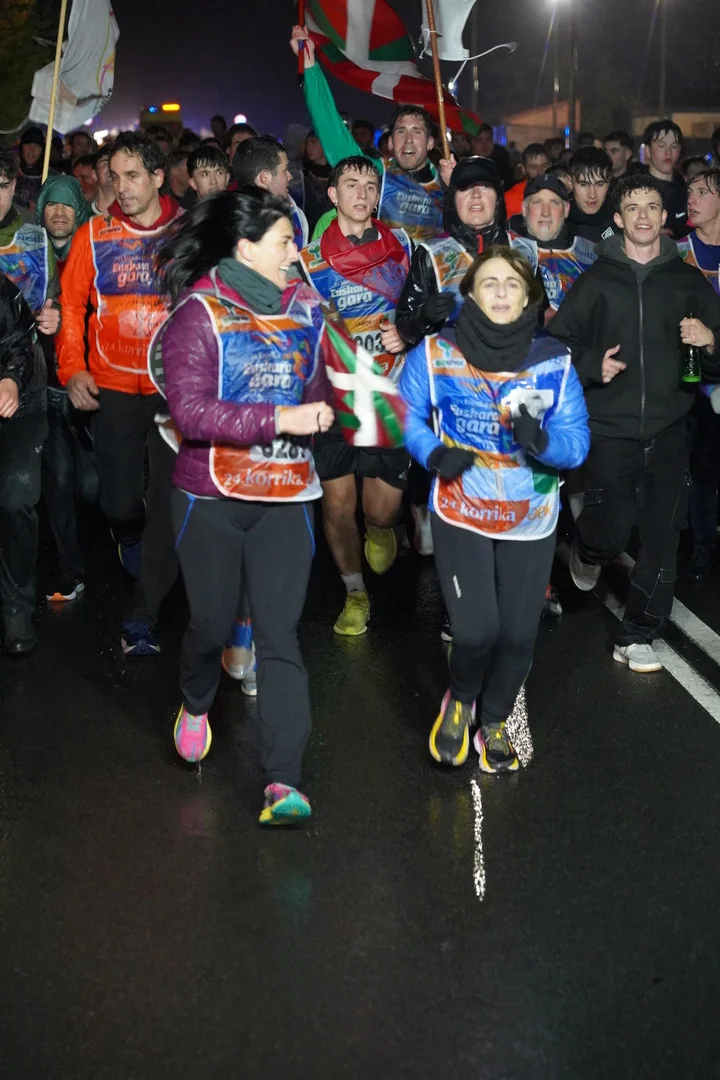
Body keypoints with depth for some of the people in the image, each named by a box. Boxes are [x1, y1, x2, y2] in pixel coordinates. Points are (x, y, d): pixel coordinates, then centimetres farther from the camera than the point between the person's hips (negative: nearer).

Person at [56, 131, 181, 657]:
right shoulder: (95, 235, 3)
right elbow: (71, 305, 7)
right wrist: (72, 369, -2)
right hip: (113, 388, 1)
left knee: (168, 499, -3)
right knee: (121, 499, 4)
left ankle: (144, 614, 6)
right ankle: (131, 545, 40)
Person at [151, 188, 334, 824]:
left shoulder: (302, 308, 7)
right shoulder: (198, 313, -9)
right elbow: (191, 411, -20)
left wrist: (319, 412, -5)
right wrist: (281, 418, -25)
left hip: (285, 497, 3)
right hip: (211, 499, -3)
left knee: (280, 635, -4)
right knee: (212, 623, 12)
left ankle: (284, 781, -5)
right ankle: (196, 705, 46)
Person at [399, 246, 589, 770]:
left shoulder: (554, 361, -6)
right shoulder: (435, 353, -8)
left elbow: (577, 444, -8)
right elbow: (409, 417, 0)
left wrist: (541, 439, -29)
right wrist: (434, 454, -19)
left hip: (531, 522, 2)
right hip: (460, 516, -2)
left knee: (518, 634, 8)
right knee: (476, 631, -11)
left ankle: (495, 721, 38)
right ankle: (460, 700, 25)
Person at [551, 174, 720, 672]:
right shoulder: (597, 280, 3)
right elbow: (559, 342, 3)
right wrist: (593, 366, -14)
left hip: (668, 429, 2)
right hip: (611, 429, -2)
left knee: (662, 536, -1)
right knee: (612, 533, -2)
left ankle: (638, 635, 11)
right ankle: (587, 551, 36)